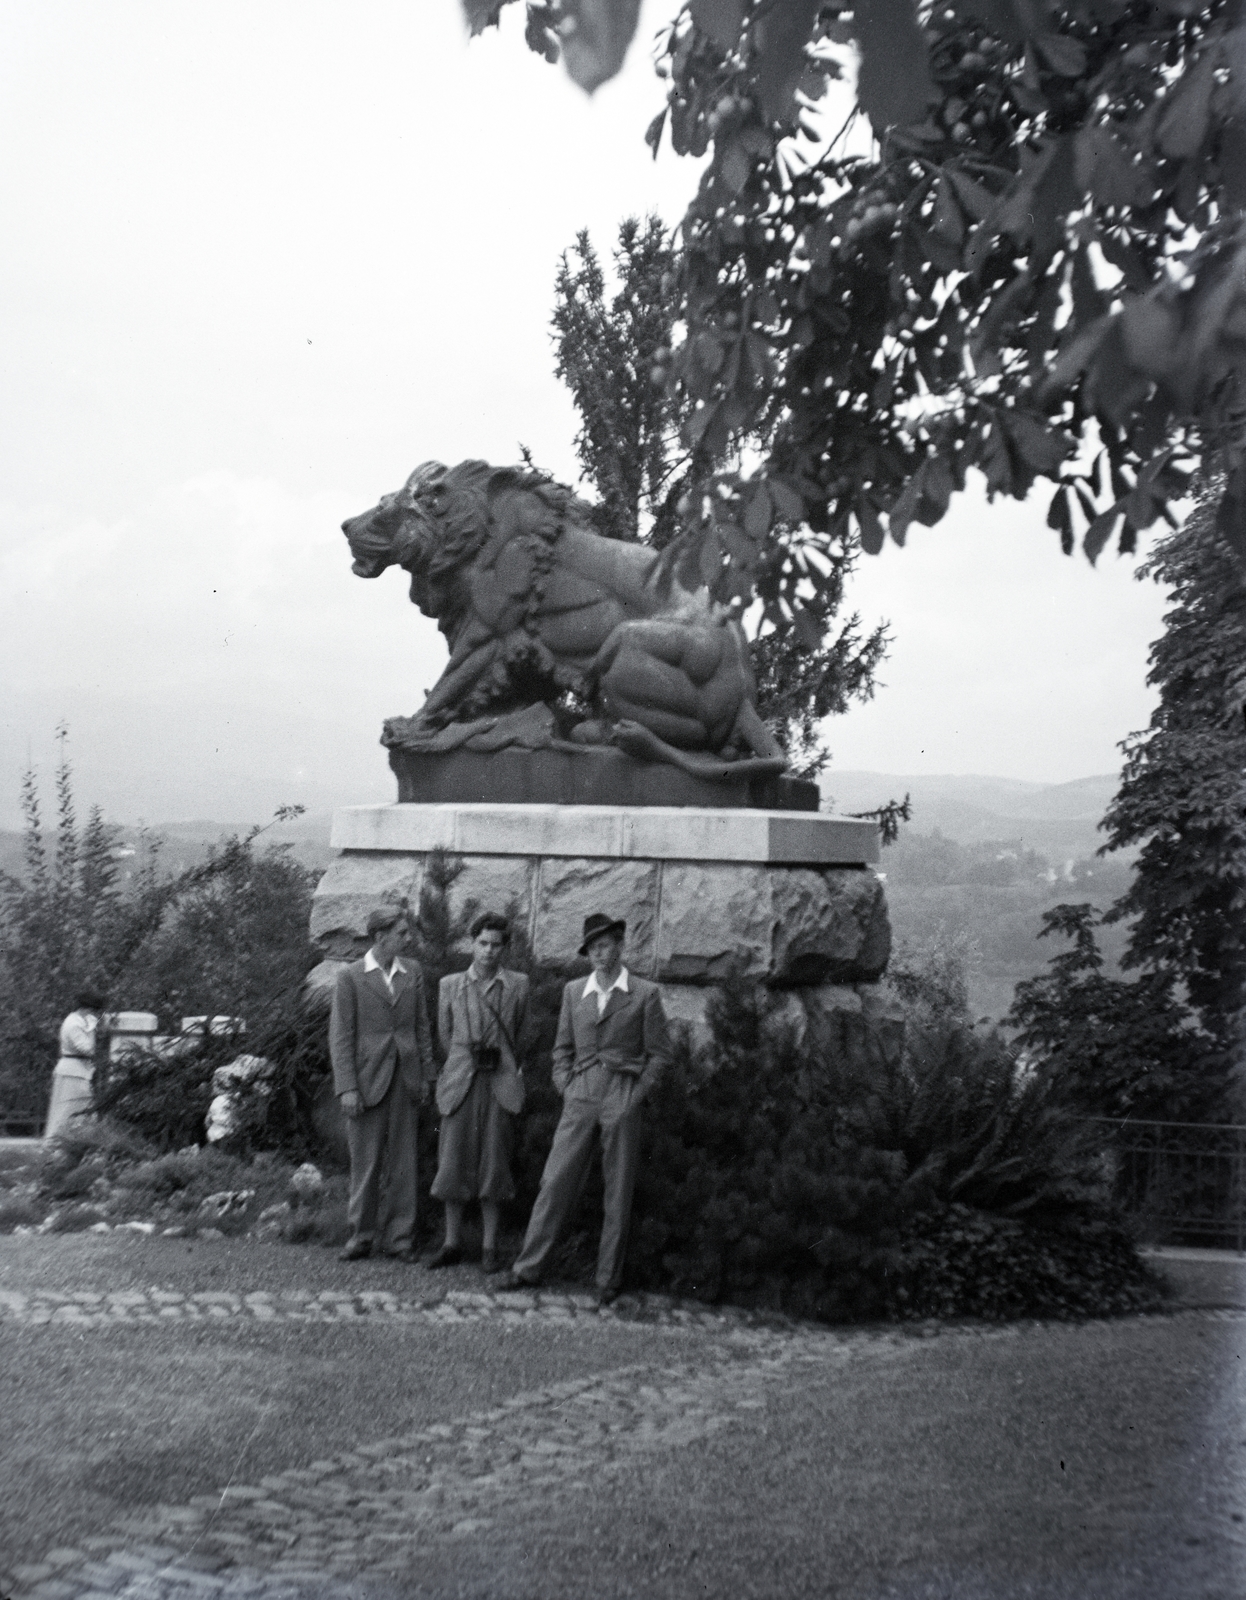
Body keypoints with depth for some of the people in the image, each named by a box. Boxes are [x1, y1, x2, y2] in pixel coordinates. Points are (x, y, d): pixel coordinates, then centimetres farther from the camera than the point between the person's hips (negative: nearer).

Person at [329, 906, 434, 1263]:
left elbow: (422, 1028, 13)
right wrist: (347, 1087, -11)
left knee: (403, 1164, 5)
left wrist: (426, 1074, 7)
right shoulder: (350, 977, -2)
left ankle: (399, 1238, 12)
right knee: (365, 1163, 3)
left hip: (406, 1081, 3)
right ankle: (361, 1236, 14)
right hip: (367, 1081, -3)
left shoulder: (412, 973, 10)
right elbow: (340, 1036, -4)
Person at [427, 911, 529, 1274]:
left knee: (494, 1164, 1)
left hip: (500, 1084, -1)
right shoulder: (450, 985, 7)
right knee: (453, 1161, 1)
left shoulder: (518, 985, 4)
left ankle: (490, 1246, 9)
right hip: (461, 1082, 1)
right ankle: (452, 1243, 12)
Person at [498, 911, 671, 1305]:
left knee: (618, 1191, 2)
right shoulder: (573, 991, 11)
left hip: (622, 1098, -3)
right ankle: (528, 1268, 4)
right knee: (556, 1181, -1)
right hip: (580, 1096, 3)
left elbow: (660, 1052, 2)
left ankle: (609, 1278, 10)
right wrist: (565, 1087, 6)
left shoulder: (645, 994, 0)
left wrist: (637, 1094, -4)